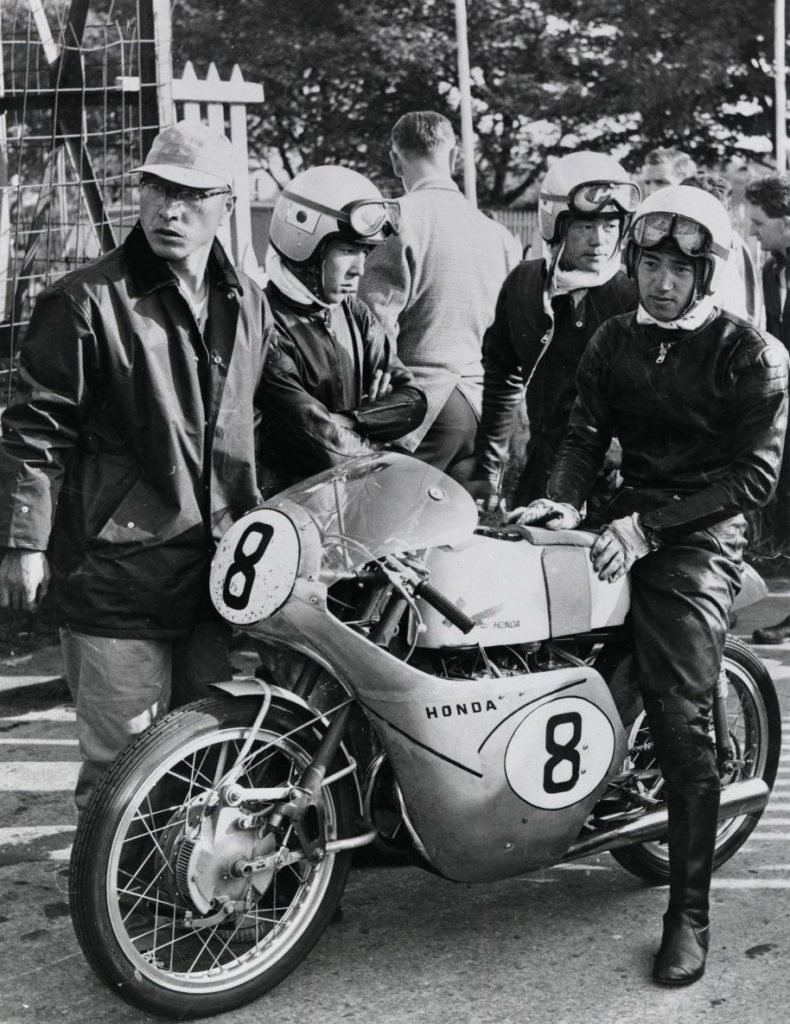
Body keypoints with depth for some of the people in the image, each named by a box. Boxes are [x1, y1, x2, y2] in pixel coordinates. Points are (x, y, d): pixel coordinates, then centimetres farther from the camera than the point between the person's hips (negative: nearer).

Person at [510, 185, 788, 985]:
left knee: (680, 722, -17)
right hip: (627, 521, 6)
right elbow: (586, 428, 8)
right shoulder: (615, 340, 13)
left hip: (700, 537, -6)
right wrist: (564, 499, -15)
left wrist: (647, 527, -18)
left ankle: (688, 912, -8)